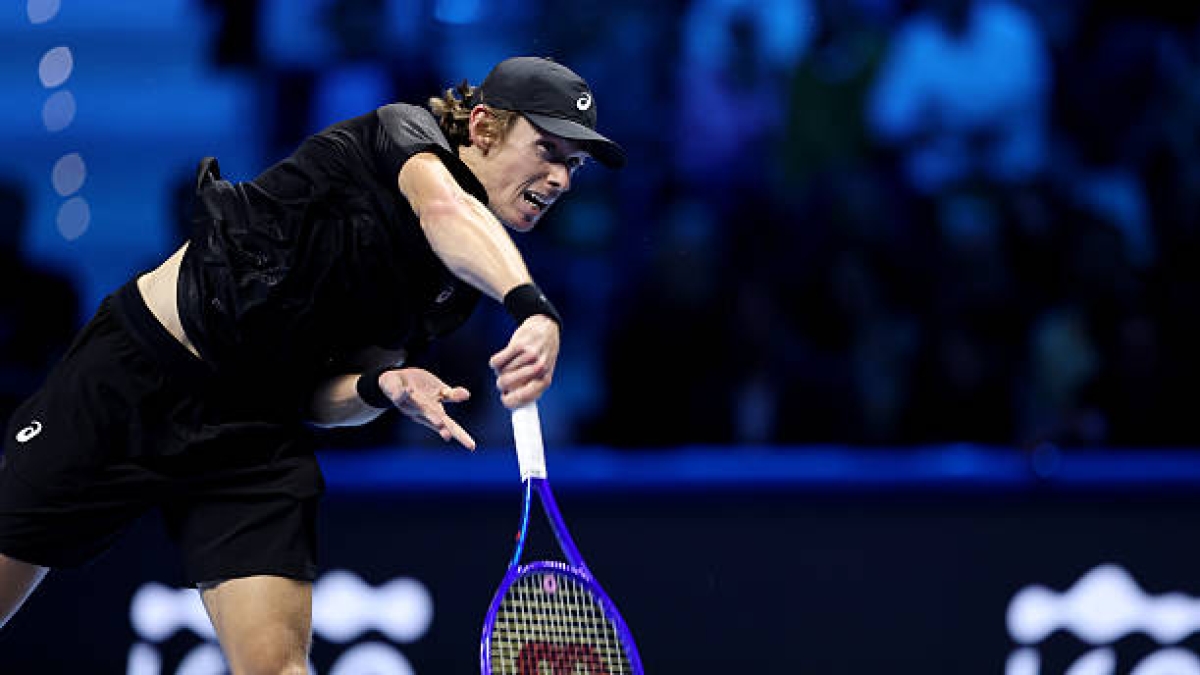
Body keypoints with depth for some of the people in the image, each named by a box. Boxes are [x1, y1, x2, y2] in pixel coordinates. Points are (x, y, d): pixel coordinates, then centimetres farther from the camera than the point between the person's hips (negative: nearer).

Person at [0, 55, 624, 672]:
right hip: (135, 376, -6)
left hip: (257, 434, 6)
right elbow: (445, 209, -38)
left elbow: (320, 396, 6)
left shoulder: (461, 288, 7)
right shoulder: (405, 132, -12)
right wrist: (533, 307, -56)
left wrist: (382, 385, -18)